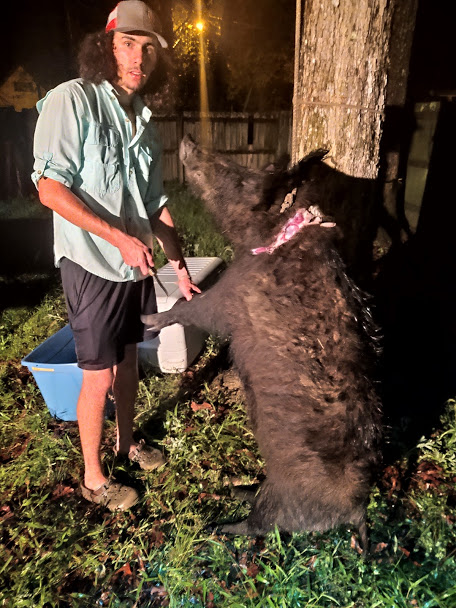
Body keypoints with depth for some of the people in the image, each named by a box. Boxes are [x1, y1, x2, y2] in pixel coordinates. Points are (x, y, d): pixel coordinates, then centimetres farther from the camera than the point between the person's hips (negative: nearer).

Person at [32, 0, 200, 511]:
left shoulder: (144, 122, 11)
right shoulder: (72, 100, -10)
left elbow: (156, 206, 12)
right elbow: (49, 187, -17)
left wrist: (180, 269, 8)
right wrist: (119, 238, -25)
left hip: (137, 265, 7)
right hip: (92, 266, -6)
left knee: (128, 359, 18)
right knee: (99, 374, 1)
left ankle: (127, 441, 41)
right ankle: (93, 478, 23)